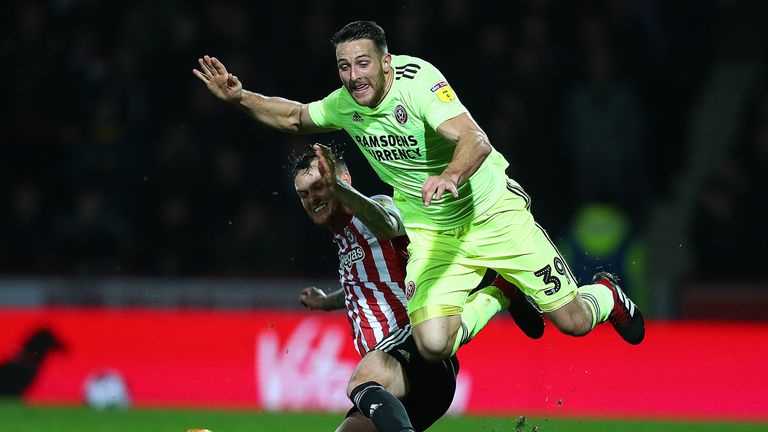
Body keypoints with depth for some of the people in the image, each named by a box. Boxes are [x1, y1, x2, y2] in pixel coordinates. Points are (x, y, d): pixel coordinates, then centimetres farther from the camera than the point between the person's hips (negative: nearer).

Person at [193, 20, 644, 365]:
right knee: (433, 343, -19)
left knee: (572, 321, -4)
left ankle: (605, 294, 36)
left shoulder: (418, 80, -25)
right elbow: (294, 117, 15)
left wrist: (450, 177, -59)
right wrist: (239, 97, -2)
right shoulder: (344, 105, -7)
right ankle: (498, 297, 14)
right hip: (429, 232, 4)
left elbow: (476, 140, -38)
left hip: (493, 212, -4)